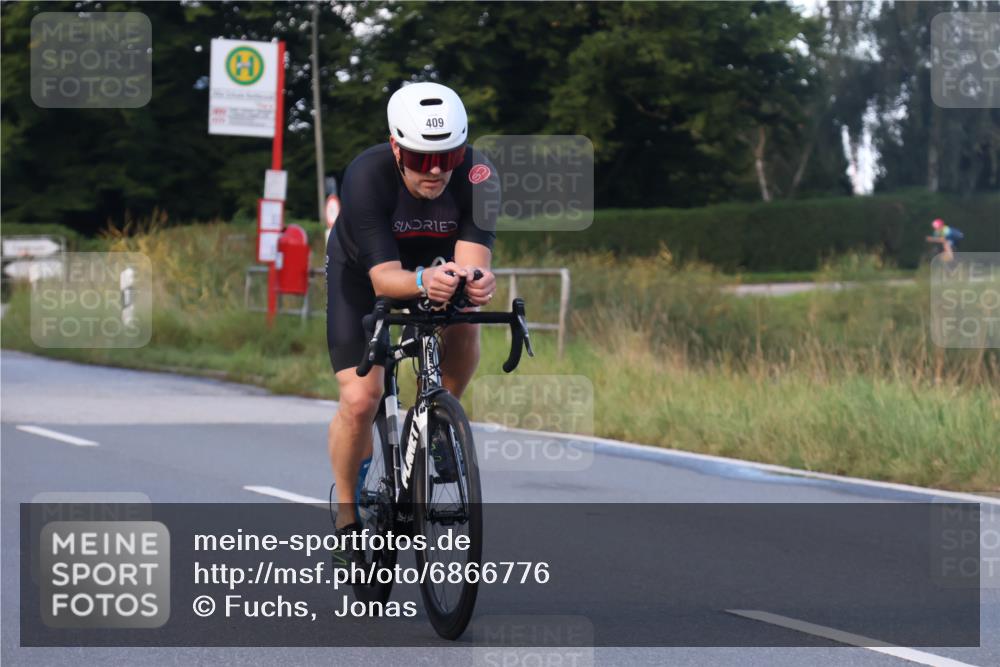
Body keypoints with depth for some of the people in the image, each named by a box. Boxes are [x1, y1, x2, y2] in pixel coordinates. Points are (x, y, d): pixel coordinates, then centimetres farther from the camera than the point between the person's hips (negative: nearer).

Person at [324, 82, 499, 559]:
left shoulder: (477, 175, -31)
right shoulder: (367, 176, -36)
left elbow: (472, 260, -38)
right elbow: (383, 277, -41)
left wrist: (476, 281, -62)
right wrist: (422, 282, -62)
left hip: (433, 265, 2)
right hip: (361, 271, -2)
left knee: (465, 319, -30)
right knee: (360, 399, -15)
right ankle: (347, 514, 8)